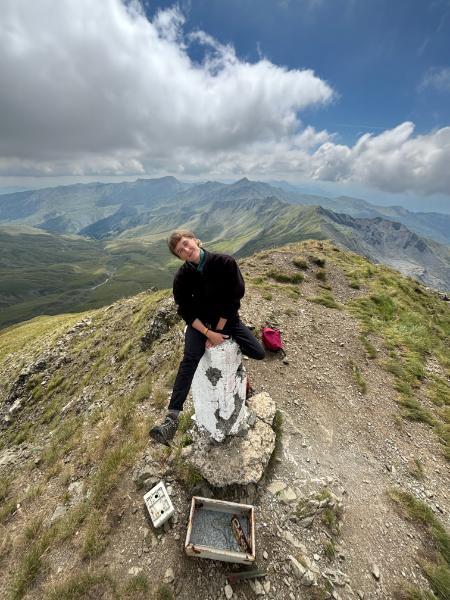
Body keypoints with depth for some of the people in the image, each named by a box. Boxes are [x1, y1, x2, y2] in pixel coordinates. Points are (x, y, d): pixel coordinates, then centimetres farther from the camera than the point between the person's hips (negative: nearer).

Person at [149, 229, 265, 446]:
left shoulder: (225, 262, -18)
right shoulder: (182, 276, -13)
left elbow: (233, 299, -14)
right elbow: (186, 311, -10)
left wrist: (217, 331, -14)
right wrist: (208, 333, -20)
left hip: (226, 318, 1)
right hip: (199, 321, 0)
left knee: (259, 353, -7)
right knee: (190, 359, -25)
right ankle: (172, 418, -21)